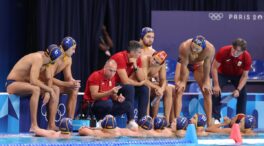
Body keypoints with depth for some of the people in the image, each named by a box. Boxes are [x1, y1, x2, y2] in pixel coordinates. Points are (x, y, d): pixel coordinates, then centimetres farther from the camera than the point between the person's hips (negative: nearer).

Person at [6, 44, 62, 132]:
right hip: (12, 83, -10)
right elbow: (33, 81, -34)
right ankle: (34, 126, -37)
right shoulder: (38, 59, -25)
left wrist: (48, 91, -16)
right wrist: (49, 89, -26)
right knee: (36, 89, -38)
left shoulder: (44, 59, 3)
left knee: (55, 90, 2)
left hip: (23, 83, 10)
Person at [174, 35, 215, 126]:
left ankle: (209, 123, 2)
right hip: (184, 63, -2)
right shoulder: (184, 47, -41)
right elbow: (184, 65, -29)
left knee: (207, 91, -3)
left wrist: (205, 82, -14)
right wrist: (182, 81, -18)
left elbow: (207, 66, -23)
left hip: (199, 64, 2)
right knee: (178, 90, -14)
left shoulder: (210, 49, -37)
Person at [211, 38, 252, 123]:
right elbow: (214, 67, -24)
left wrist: (238, 90, -30)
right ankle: (216, 118, -13)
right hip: (222, 73, -1)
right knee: (216, 91, -19)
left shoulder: (247, 57, -31)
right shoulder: (223, 51, -35)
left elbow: (245, 76, -19)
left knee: (242, 94, -12)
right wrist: (216, 85, -28)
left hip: (237, 75, 1)